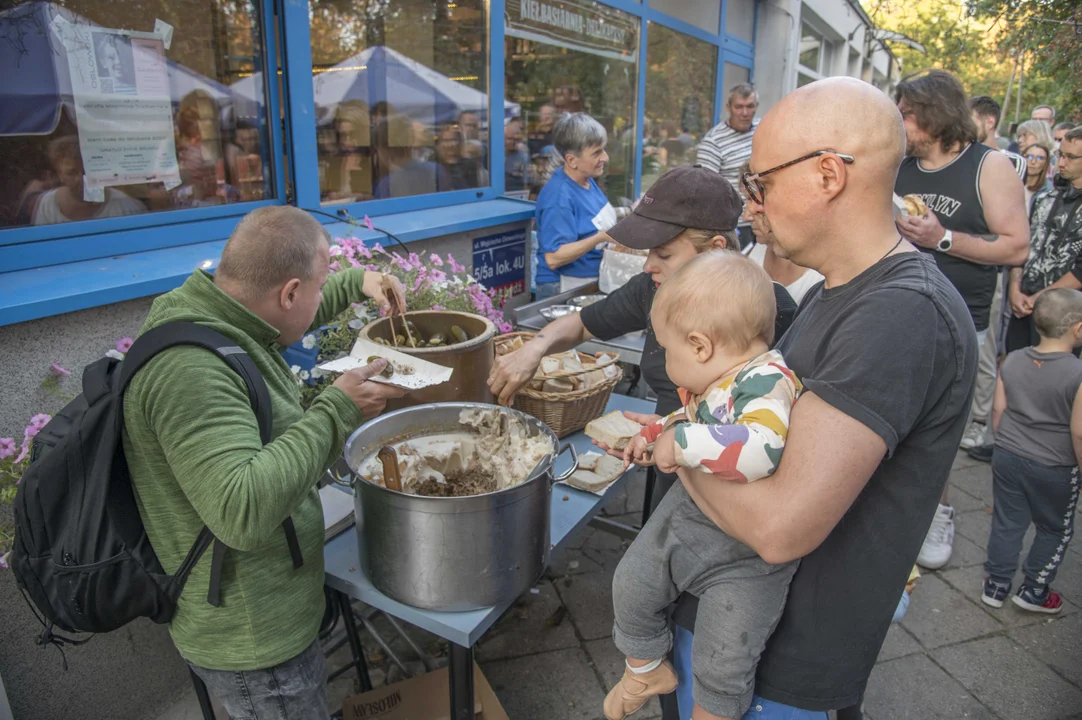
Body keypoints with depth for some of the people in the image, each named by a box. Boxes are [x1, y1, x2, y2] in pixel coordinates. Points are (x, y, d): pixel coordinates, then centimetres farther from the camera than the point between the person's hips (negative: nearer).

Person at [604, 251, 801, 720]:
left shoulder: (767, 381, -29)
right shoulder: (714, 380, -1)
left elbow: (761, 448, -48)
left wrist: (682, 443, -39)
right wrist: (656, 436, 10)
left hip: (746, 551, -8)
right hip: (689, 510, 9)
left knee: (722, 664, 2)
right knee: (632, 585, 18)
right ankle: (645, 669, 45)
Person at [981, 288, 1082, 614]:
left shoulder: (1012, 360, -7)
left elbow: (999, 410, 1)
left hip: (1007, 457, 4)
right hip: (1055, 469, -4)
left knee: (1006, 523, 17)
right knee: (1055, 530, 19)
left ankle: (995, 586, 27)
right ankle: (1033, 591, 29)